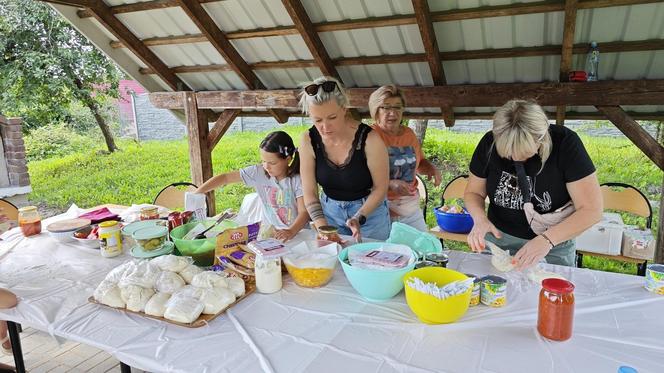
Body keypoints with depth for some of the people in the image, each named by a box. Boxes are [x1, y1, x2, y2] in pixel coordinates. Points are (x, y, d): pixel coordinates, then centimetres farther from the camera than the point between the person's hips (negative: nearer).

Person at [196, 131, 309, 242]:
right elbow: (226, 177, 1)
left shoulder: (297, 180, -10)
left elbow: (304, 212, -16)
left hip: (298, 232, -2)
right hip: (271, 232, 2)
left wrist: (291, 231, -35)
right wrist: (197, 193, -7)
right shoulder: (258, 172, -2)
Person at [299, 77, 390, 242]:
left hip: (369, 210, -2)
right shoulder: (309, 140, -15)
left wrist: (359, 218, -26)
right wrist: (322, 227, -24)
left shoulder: (369, 139, -24)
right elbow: (309, 192, -11)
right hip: (329, 210, 2)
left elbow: (380, 187, -13)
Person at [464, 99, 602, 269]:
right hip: (498, 239, 2)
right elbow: (473, 192, -1)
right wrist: (480, 218, -22)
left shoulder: (565, 143, -22)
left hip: (553, 247, -2)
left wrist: (547, 239, -33)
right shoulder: (490, 143, -14)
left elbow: (592, 210, -21)